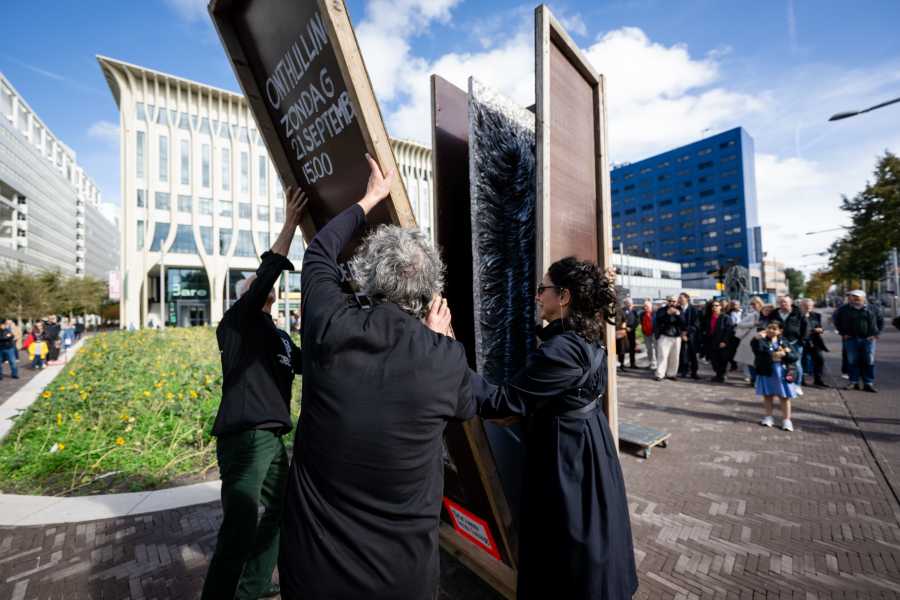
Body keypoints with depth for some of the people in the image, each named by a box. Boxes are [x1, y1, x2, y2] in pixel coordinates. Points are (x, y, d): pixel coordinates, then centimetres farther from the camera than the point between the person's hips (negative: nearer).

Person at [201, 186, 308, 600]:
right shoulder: (236, 321, -5)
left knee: (276, 513, 21)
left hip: (272, 437, 9)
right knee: (239, 533, -10)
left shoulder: (280, 336, 17)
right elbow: (266, 275, -21)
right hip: (244, 436, -9)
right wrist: (291, 223, -20)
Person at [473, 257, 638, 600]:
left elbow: (504, 402, -30)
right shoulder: (588, 340, 1)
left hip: (565, 458, -9)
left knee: (569, 556, 13)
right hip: (589, 449, 9)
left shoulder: (562, 348, -29)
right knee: (590, 542, 28)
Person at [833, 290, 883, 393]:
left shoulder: (873, 309, 4)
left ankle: (868, 384, 10)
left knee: (869, 362, 2)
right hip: (851, 339, -1)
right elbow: (836, 321, 10)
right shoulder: (844, 309, 1)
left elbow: (881, 320, 12)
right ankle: (854, 382, 11)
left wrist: (876, 333, 4)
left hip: (868, 339, 1)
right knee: (852, 361, 3)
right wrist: (842, 333, 3)